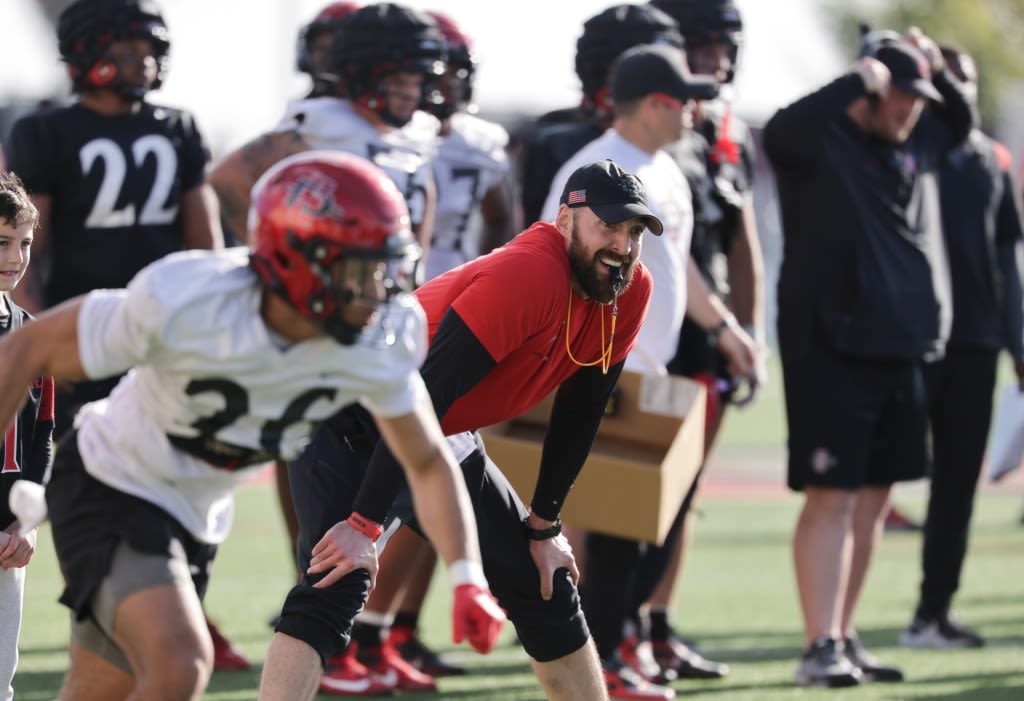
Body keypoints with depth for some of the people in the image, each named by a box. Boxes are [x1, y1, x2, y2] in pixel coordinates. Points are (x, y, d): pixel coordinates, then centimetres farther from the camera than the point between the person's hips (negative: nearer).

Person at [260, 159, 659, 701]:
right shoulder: (528, 275, -32)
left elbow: (579, 410, 7)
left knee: (548, 589, 12)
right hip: (349, 428, -9)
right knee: (333, 592, -27)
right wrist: (365, 523, -36)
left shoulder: (631, 291, -7)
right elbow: (422, 398, -34)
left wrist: (544, 525, 10)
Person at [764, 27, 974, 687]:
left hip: (901, 353, 8)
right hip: (831, 352, -8)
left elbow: (961, 123, 34)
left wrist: (938, 70, 14)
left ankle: (844, 637, 20)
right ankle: (821, 648, -11)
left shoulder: (917, 141, 15)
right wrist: (860, 80, -26)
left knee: (873, 498, 12)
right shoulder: (823, 142, -8)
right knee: (832, 497, -10)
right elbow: (781, 131, -31)